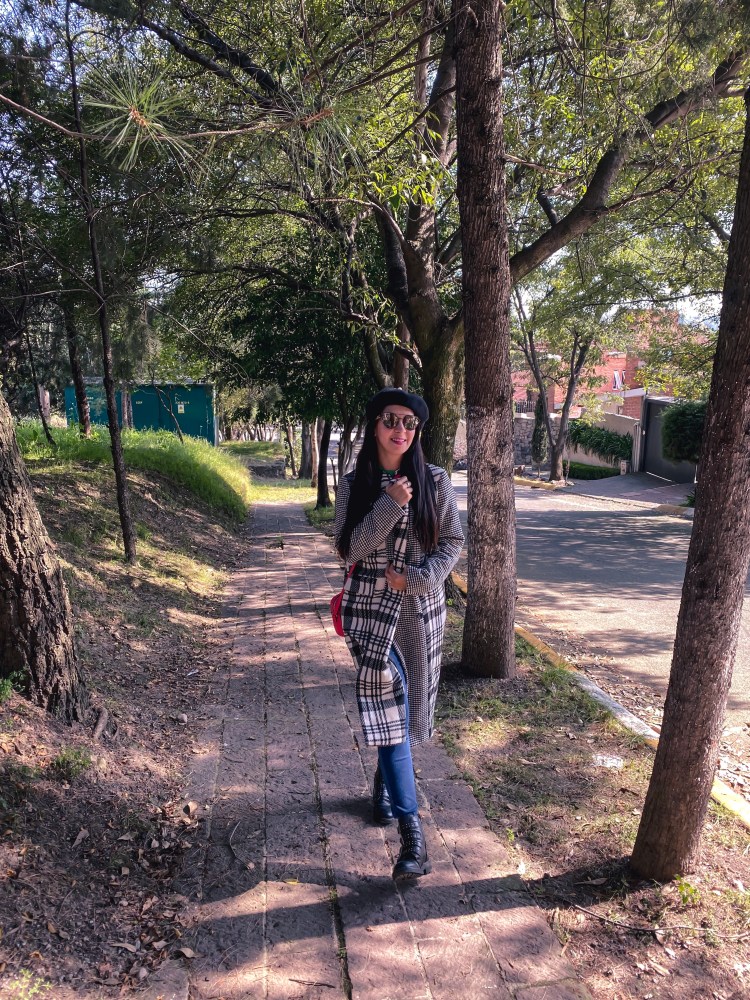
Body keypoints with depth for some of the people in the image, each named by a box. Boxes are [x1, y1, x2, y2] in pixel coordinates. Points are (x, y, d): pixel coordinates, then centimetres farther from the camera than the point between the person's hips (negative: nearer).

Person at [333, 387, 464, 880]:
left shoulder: (436, 480, -1)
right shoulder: (354, 485, -2)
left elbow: (452, 541, 0)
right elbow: (350, 548, -9)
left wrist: (417, 577, -15)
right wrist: (388, 505, -19)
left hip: (421, 606, 2)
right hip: (371, 605, -1)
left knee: (407, 704, 13)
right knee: (388, 703, -9)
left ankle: (385, 782, 43)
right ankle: (412, 830, -5)